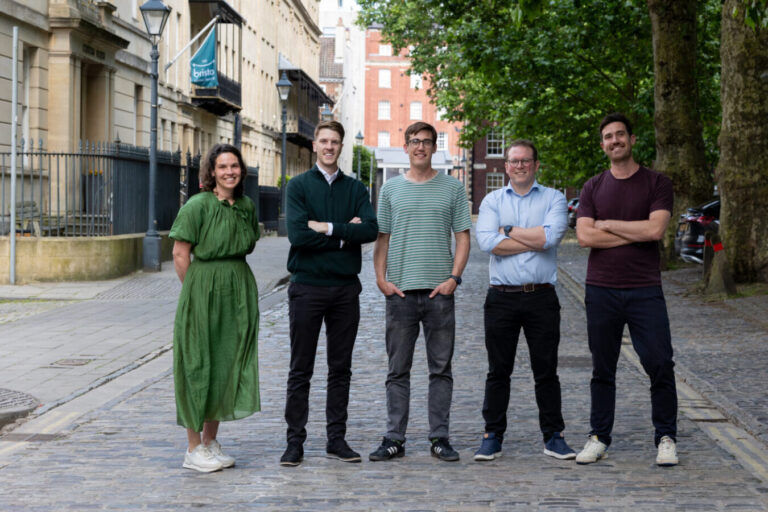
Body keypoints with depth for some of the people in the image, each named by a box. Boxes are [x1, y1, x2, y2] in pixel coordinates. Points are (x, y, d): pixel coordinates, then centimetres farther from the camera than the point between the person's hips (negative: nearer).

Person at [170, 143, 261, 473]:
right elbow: (180, 253, -9)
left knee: (227, 365, 10)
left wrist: (231, 274, 11)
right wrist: (196, 291, -5)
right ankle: (194, 449, 7)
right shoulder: (198, 205, -10)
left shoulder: (247, 206, 8)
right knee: (198, 366, -1)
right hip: (202, 289, -6)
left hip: (240, 292, 6)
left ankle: (211, 442, 21)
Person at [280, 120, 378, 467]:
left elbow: (371, 230, -7)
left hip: (345, 288, 3)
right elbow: (297, 234, -13)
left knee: (341, 368, 8)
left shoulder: (355, 189, 10)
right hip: (307, 286, -3)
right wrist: (345, 233, -9)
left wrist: (326, 227, -12)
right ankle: (295, 441, 8)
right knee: (301, 370, 1)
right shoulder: (299, 186, 2)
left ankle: (336, 438, 16)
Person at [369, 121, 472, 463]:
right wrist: (381, 278, -2)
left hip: (439, 291, 0)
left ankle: (439, 438, 11)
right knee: (398, 369, 4)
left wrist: (454, 278, -6)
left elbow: (463, 237, 5)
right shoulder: (391, 189, 10)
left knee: (441, 368, 4)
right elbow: (382, 238, 10)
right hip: (400, 291, 1)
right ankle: (394, 438, 9)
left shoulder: (452, 188, 7)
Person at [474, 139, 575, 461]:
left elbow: (551, 236, -13)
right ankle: (492, 437, 13)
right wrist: (534, 241, -9)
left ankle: (553, 437, 14)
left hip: (541, 297, -1)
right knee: (498, 371, 5)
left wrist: (508, 230, -5)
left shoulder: (553, 199, 6)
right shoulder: (492, 200, 9)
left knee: (546, 371, 5)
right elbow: (486, 241, -9)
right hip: (502, 298, 1)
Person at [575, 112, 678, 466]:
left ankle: (666, 438, 8)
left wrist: (606, 224, -6)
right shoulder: (592, 188, 9)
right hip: (601, 289, 2)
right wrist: (636, 233, -9)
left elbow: (655, 229, -13)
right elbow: (584, 236, -5)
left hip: (644, 290, -2)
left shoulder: (657, 183, 2)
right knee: (602, 369, 9)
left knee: (660, 365, -4)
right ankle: (599, 437, 18)